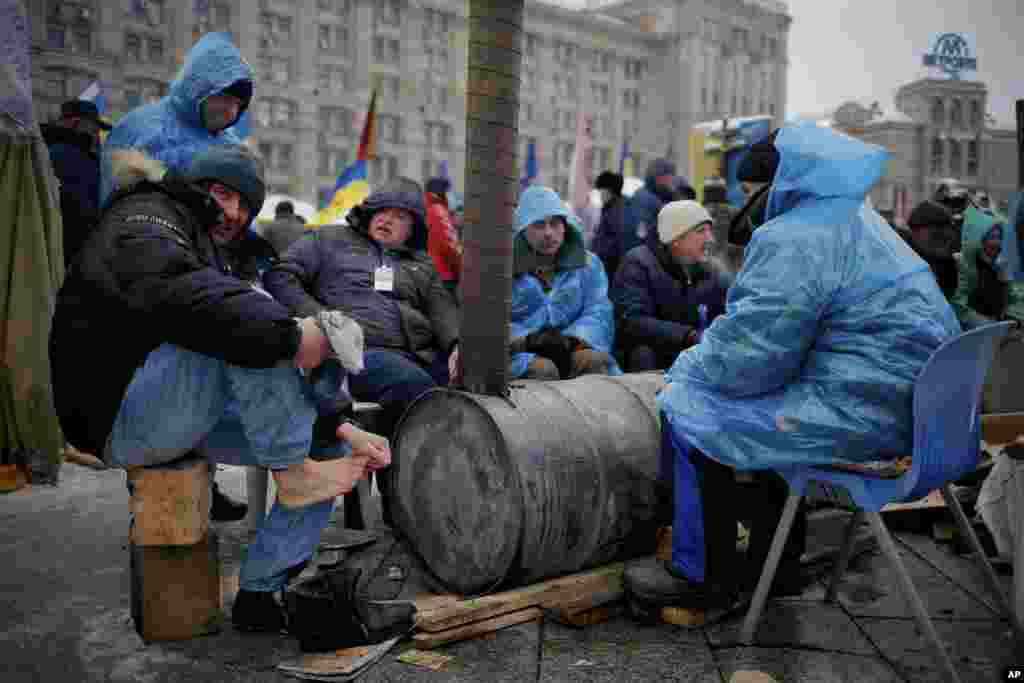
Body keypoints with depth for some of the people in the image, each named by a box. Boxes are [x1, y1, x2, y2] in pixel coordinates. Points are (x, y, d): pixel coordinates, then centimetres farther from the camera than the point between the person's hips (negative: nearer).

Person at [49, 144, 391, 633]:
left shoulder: (207, 249, 24)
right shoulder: (145, 220, -3)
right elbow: (173, 292, -31)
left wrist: (338, 427, 4)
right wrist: (287, 331, -34)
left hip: (188, 415, 9)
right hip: (120, 415, -9)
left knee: (326, 443, 0)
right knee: (242, 333, -30)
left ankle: (262, 593, 0)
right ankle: (292, 475, -20)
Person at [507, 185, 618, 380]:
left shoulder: (589, 264, 18)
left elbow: (598, 311, 5)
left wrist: (572, 339, -15)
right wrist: (527, 340, -19)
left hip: (570, 349, 2)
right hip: (523, 354, -2)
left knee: (593, 360, -29)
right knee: (542, 369, -34)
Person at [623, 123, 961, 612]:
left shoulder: (793, 240, -16)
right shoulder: (863, 223, 17)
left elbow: (746, 356, -20)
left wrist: (687, 365, 0)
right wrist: (709, 349, 19)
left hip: (860, 415, -11)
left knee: (690, 410, -5)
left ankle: (705, 576, 9)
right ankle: (773, 563, 34)